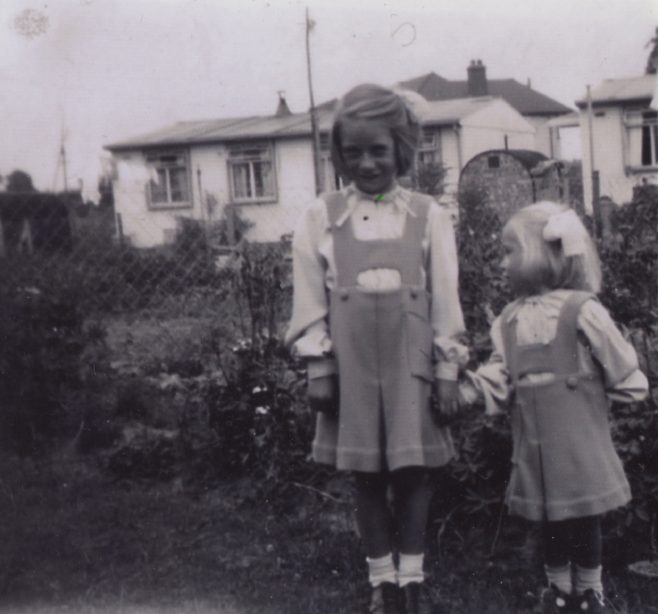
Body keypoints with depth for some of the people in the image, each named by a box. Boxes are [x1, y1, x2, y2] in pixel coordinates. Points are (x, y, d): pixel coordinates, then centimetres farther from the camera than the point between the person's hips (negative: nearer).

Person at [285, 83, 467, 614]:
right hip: (352, 367, 1)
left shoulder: (429, 216, 0)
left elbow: (445, 301, 1)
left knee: (413, 471, 6)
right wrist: (318, 369, -2)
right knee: (367, 475, 9)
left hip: (411, 366, 0)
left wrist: (448, 374, -1)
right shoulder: (321, 218, 0)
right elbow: (311, 302, 2)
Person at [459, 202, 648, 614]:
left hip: (579, 439, -5)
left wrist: (590, 395, -2)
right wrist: (469, 389, -15)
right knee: (549, 517, 15)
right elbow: (500, 374, 1)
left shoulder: (582, 310, -13)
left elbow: (622, 368, -7)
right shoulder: (510, 319, 5)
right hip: (535, 442, 5)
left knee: (584, 516, 8)